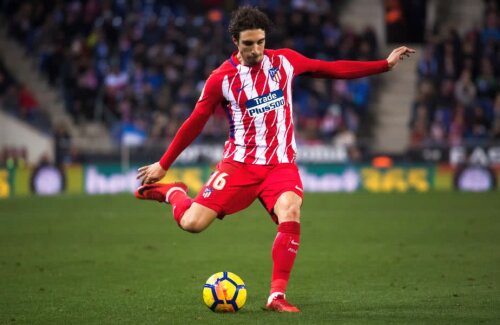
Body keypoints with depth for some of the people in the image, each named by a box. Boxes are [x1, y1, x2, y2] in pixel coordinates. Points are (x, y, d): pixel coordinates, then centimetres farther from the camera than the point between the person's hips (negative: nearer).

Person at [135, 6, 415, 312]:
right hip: (240, 163, -1)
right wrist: (163, 165, 7)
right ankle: (172, 192, 23)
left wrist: (386, 64, 13)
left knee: (291, 218, -28)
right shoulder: (222, 78, -4)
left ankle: (277, 296, -20)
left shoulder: (285, 60, 3)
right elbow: (195, 124, 4)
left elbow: (333, 69, 13)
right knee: (192, 223, -12)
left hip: (281, 164, 1)